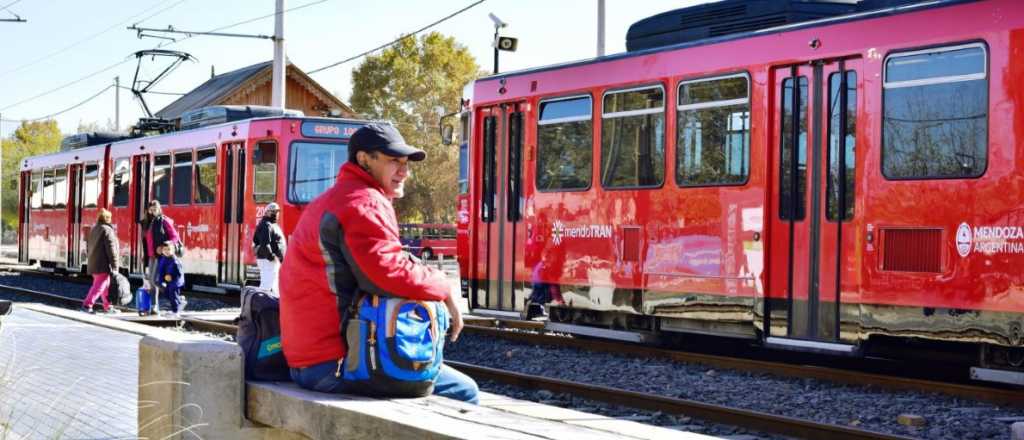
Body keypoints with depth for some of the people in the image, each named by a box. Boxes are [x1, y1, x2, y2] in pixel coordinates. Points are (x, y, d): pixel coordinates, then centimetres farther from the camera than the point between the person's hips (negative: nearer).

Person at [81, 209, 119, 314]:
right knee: (99, 286, -8)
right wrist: (114, 266, -13)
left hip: (93, 264, 9)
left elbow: (88, 247, 21)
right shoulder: (107, 230, -13)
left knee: (106, 285, 17)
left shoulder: (94, 229, 14)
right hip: (103, 265, -9)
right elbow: (111, 249, -16)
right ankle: (87, 305, -15)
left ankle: (107, 307, 24)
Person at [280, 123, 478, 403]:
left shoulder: (328, 202, 22)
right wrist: (444, 291, -9)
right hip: (337, 364, -11)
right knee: (463, 392, -11)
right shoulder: (364, 202, -12)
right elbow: (391, 272, -25)